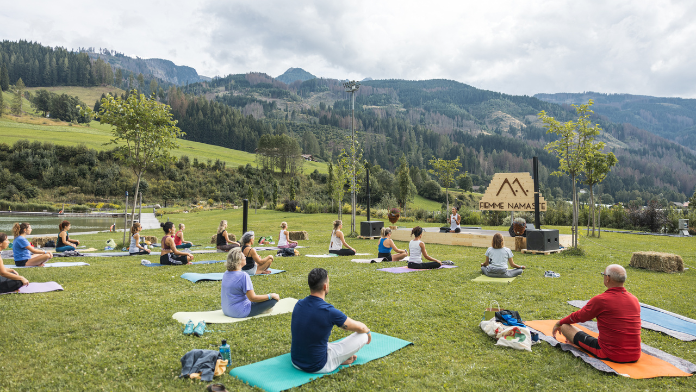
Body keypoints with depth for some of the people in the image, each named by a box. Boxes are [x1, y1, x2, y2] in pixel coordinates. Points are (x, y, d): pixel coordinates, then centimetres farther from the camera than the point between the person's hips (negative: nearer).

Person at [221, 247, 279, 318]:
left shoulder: (225, 274, 2)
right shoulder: (243, 275, -23)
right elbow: (253, 298, -22)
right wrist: (271, 296, -10)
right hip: (240, 313, -9)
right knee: (274, 299, -9)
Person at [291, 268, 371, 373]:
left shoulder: (299, 305, -3)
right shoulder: (329, 312, -23)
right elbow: (360, 328, -5)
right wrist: (368, 331, 20)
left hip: (296, 362, 6)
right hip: (318, 367, -6)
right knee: (362, 336, -1)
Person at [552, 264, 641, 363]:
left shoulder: (600, 300, -15)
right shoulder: (635, 300, 4)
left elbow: (578, 316, 1)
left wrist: (559, 323, 20)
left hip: (610, 355, -6)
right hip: (635, 357, 7)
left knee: (565, 326, 2)